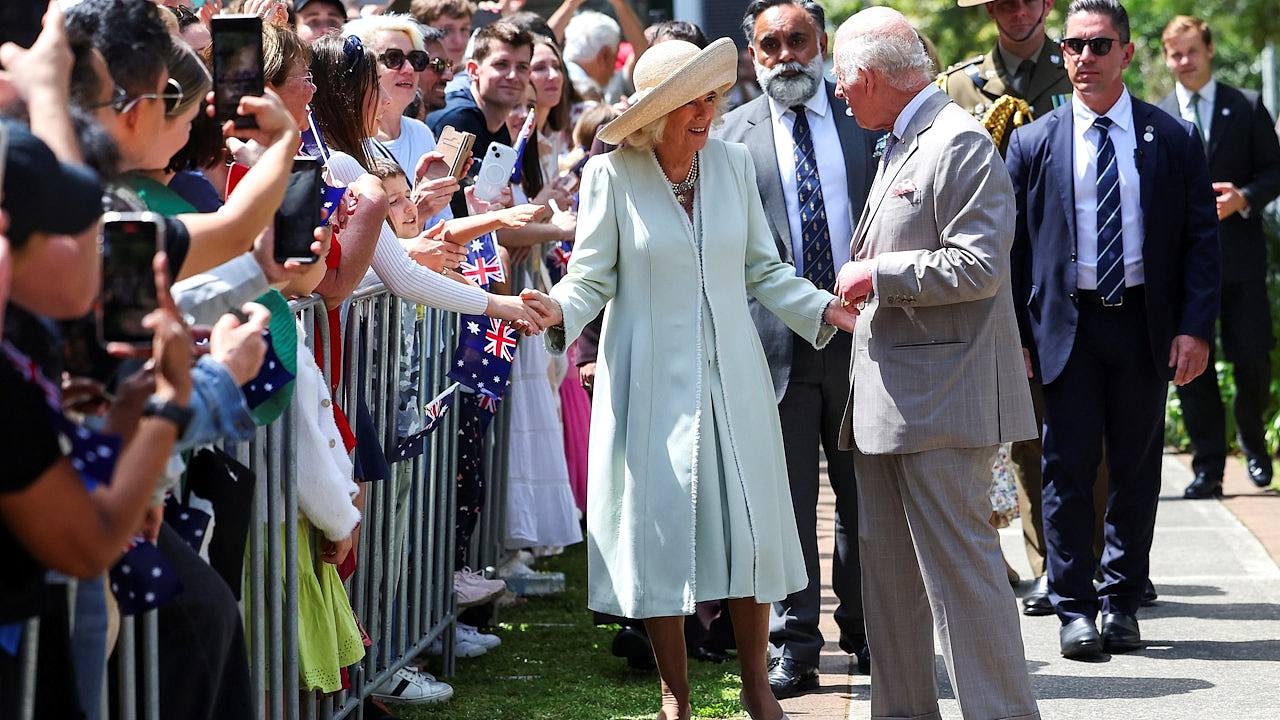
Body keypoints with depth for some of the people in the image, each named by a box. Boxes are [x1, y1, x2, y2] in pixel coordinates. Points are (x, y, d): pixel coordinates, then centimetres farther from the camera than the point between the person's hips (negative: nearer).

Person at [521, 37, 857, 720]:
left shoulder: (732, 162, 2)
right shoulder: (611, 174, -6)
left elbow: (762, 269, 8)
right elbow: (591, 277, -4)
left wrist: (823, 310, -4)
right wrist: (561, 312, -24)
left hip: (732, 375, 3)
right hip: (654, 378, -3)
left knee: (749, 525, 4)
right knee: (662, 531, 2)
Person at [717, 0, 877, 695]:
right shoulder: (731, 135, 4)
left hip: (862, 332, 1)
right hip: (776, 342, -1)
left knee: (865, 496, 11)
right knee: (786, 504, 2)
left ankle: (867, 634, 25)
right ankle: (793, 648, 9)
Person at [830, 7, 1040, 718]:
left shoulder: (961, 142, -12)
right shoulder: (899, 146, 19)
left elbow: (980, 266, -21)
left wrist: (878, 274, -14)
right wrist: (860, 282, 16)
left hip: (942, 396, -10)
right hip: (888, 395, 10)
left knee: (961, 564, -9)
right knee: (888, 568, 13)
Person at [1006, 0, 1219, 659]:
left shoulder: (1173, 140, 4)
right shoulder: (1034, 143, 4)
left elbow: (1201, 238, 3)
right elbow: (1012, 245, 5)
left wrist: (1196, 327, -6)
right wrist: (1015, 335, -2)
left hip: (1146, 326, 1)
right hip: (1067, 327, -1)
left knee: (1137, 470, 7)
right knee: (1068, 468, -2)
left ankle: (1121, 601, 18)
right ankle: (1074, 609, 5)